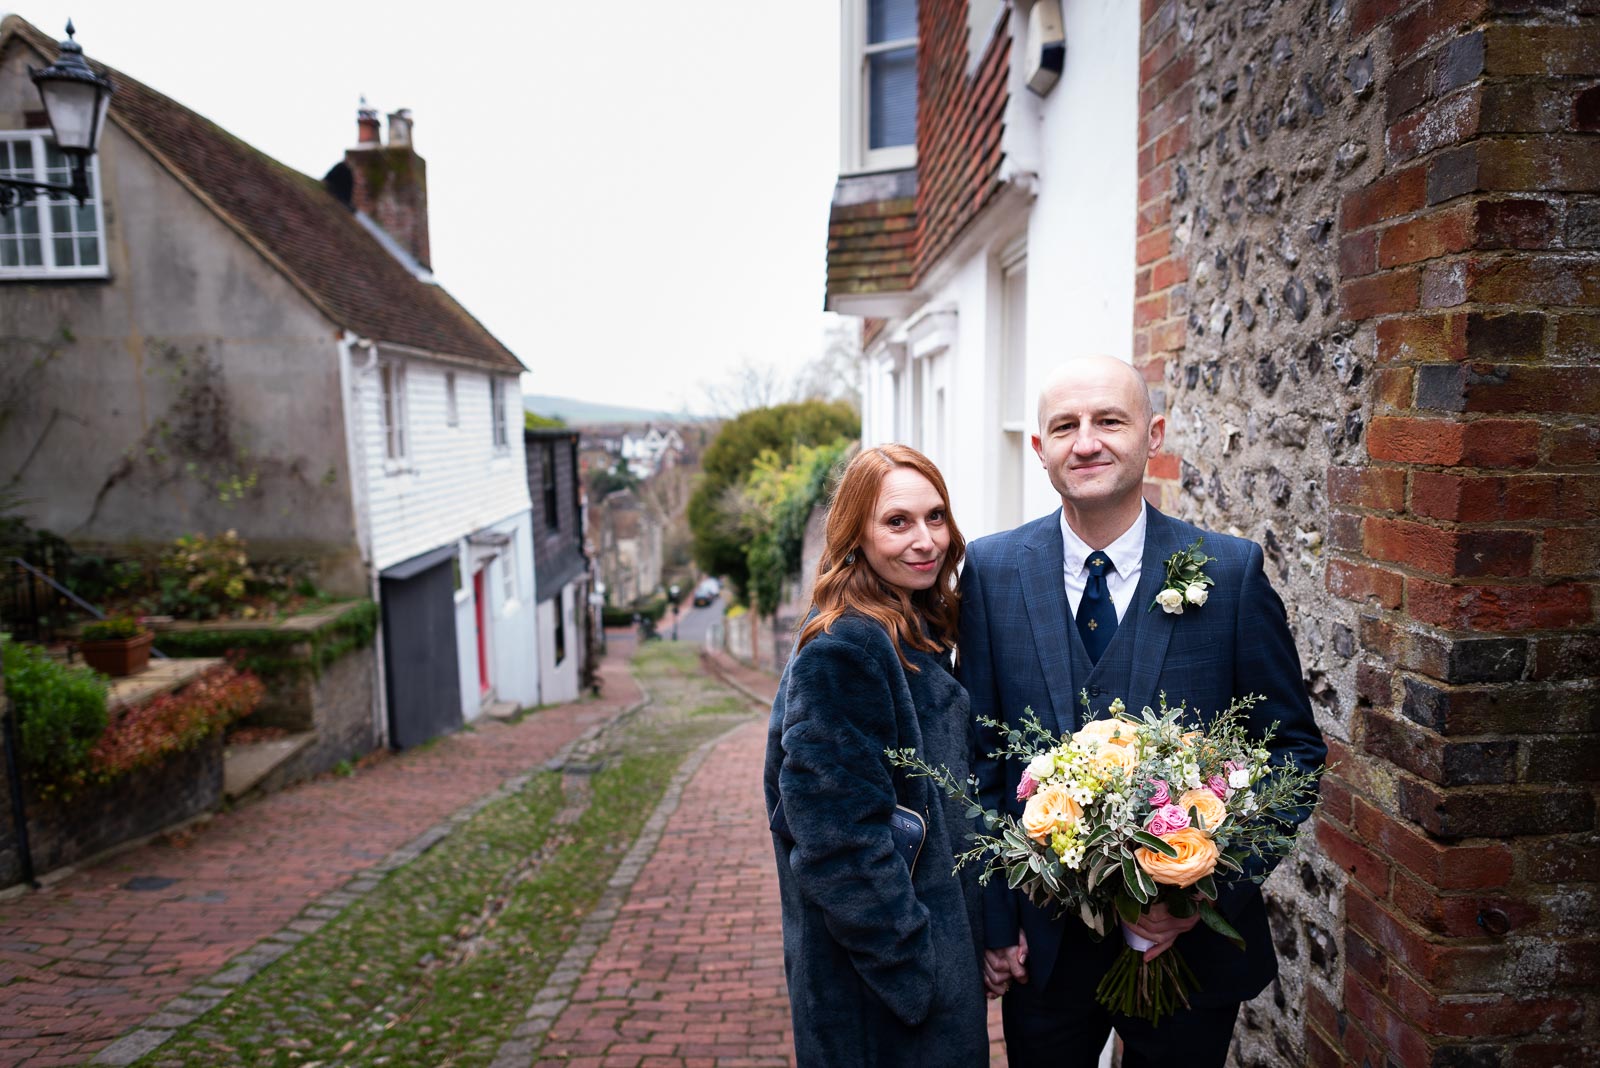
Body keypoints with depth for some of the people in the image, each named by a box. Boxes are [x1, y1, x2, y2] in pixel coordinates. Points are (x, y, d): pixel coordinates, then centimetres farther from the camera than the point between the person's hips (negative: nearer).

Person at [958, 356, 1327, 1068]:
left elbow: (1296, 747, -3)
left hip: (1192, 946, 0)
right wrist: (993, 921, -4)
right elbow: (979, 757, -3)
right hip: (1042, 944, 1)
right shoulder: (993, 570, -6)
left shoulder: (1232, 570, -9)